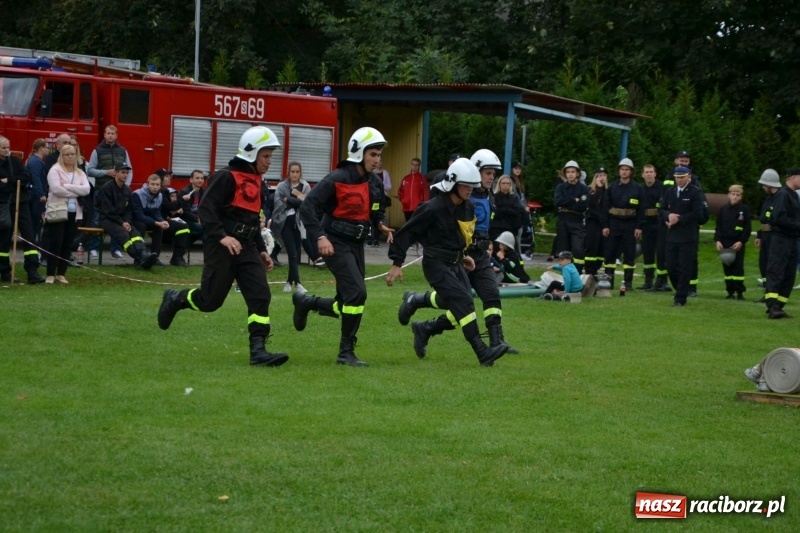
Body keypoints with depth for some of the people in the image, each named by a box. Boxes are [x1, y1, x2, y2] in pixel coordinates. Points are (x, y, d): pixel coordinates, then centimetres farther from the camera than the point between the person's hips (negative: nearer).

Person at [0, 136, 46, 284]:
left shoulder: (15, 161, 8)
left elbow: (26, 178, -4)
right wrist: (15, 183, -12)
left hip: (20, 203, 2)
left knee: (28, 237, -6)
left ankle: (33, 272, -10)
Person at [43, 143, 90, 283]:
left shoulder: (80, 173, 12)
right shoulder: (55, 170, -2)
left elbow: (86, 189, -4)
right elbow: (56, 189, -17)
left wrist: (67, 186, -13)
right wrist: (76, 192, -9)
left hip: (74, 213, 5)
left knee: (68, 244, 5)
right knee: (55, 243, -6)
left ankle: (61, 273, 12)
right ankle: (50, 274, -2)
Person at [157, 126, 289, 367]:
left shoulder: (256, 181, 17)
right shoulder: (227, 177, -11)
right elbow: (206, 209, -19)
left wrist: (262, 250, 20)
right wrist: (222, 236, -29)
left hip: (246, 247, 8)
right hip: (222, 247, -8)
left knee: (260, 295, -7)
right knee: (211, 300, -2)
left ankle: (258, 351, -10)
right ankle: (175, 299, 27)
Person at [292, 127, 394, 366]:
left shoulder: (374, 183, 7)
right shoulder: (337, 179, -15)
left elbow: (376, 211, 23)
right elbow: (307, 206, -18)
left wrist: (381, 224, 1)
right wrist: (320, 237, -25)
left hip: (356, 244, 8)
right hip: (335, 244, -8)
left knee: (347, 305, 9)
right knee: (357, 293, -19)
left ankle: (305, 302, 36)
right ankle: (346, 352, -8)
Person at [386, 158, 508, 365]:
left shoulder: (468, 208, 5)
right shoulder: (434, 208, -17)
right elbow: (407, 233, -12)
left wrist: (463, 256, 13)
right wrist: (396, 263, -13)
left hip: (456, 265, 8)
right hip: (436, 264, -8)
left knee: (459, 311, 1)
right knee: (463, 302, -20)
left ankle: (424, 329, 23)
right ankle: (483, 353, -22)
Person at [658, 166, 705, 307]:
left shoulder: (696, 193, -5)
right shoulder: (669, 192, 12)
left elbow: (697, 214, -12)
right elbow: (661, 210, 12)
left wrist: (678, 220, -12)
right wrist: (668, 215, -10)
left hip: (688, 237, -5)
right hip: (672, 236, 5)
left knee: (685, 269, -3)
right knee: (671, 267, 7)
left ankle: (680, 299, 1)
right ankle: (681, 292, 26)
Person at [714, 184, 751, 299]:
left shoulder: (745, 210, -1)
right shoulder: (723, 209, 7)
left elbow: (747, 229, -2)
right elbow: (718, 227, 8)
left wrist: (741, 241, -12)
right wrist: (717, 241, -3)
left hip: (738, 244, -3)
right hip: (724, 243, 3)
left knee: (738, 268, -3)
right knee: (727, 268, 4)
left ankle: (740, 292, 2)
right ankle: (730, 292, 10)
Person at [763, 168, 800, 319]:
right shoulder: (782, 195, -11)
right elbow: (779, 218, -21)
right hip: (781, 239, -10)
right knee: (776, 273, -14)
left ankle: (777, 307, 11)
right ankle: (773, 307, -21)